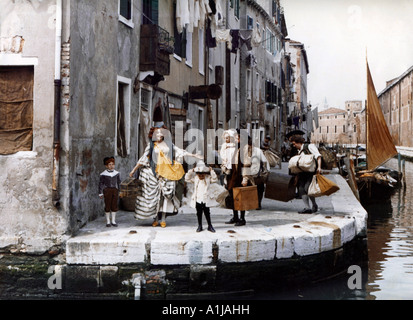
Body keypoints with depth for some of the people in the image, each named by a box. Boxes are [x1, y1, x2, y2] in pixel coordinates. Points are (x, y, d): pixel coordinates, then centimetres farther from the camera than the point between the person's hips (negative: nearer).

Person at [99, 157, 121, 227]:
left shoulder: (116, 173, 8)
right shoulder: (103, 174, -3)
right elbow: (101, 183, 1)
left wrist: (119, 191, 18)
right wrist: (100, 193, -1)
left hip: (115, 190, 3)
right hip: (107, 190, -3)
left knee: (114, 206, 4)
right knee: (107, 206, 0)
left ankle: (113, 221, 13)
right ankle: (108, 221, 10)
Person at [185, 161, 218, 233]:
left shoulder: (208, 178, 0)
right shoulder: (195, 179, 1)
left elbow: (215, 179, -10)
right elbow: (187, 179, -4)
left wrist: (211, 171, -16)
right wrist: (191, 171, -14)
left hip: (205, 200, -1)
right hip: (197, 200, 1)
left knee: (207, 213, 5)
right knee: (199, 213, 10)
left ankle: (210, 226, 17)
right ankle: (200, 226, 21)